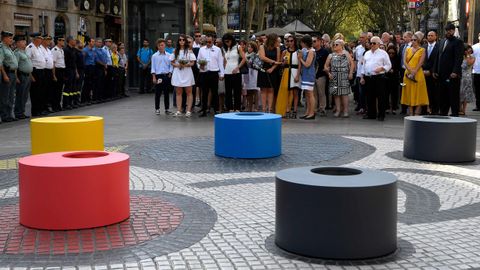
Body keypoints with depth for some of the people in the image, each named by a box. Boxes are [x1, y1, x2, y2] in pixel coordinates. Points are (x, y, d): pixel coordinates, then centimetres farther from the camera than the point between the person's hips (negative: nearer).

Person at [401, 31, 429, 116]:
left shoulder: (422, 50, 2)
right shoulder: (408, 49, 13)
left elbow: (420, 62, -7)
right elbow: (405, 61, 3)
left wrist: (414, 72, -16)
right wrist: (410, 70, -12)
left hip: (418, 74, -4)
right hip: (408, 74, 4)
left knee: (418, 95, -5)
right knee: (409, 94, 3)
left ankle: (417, 114, -4)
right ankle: (410, 114, 7)